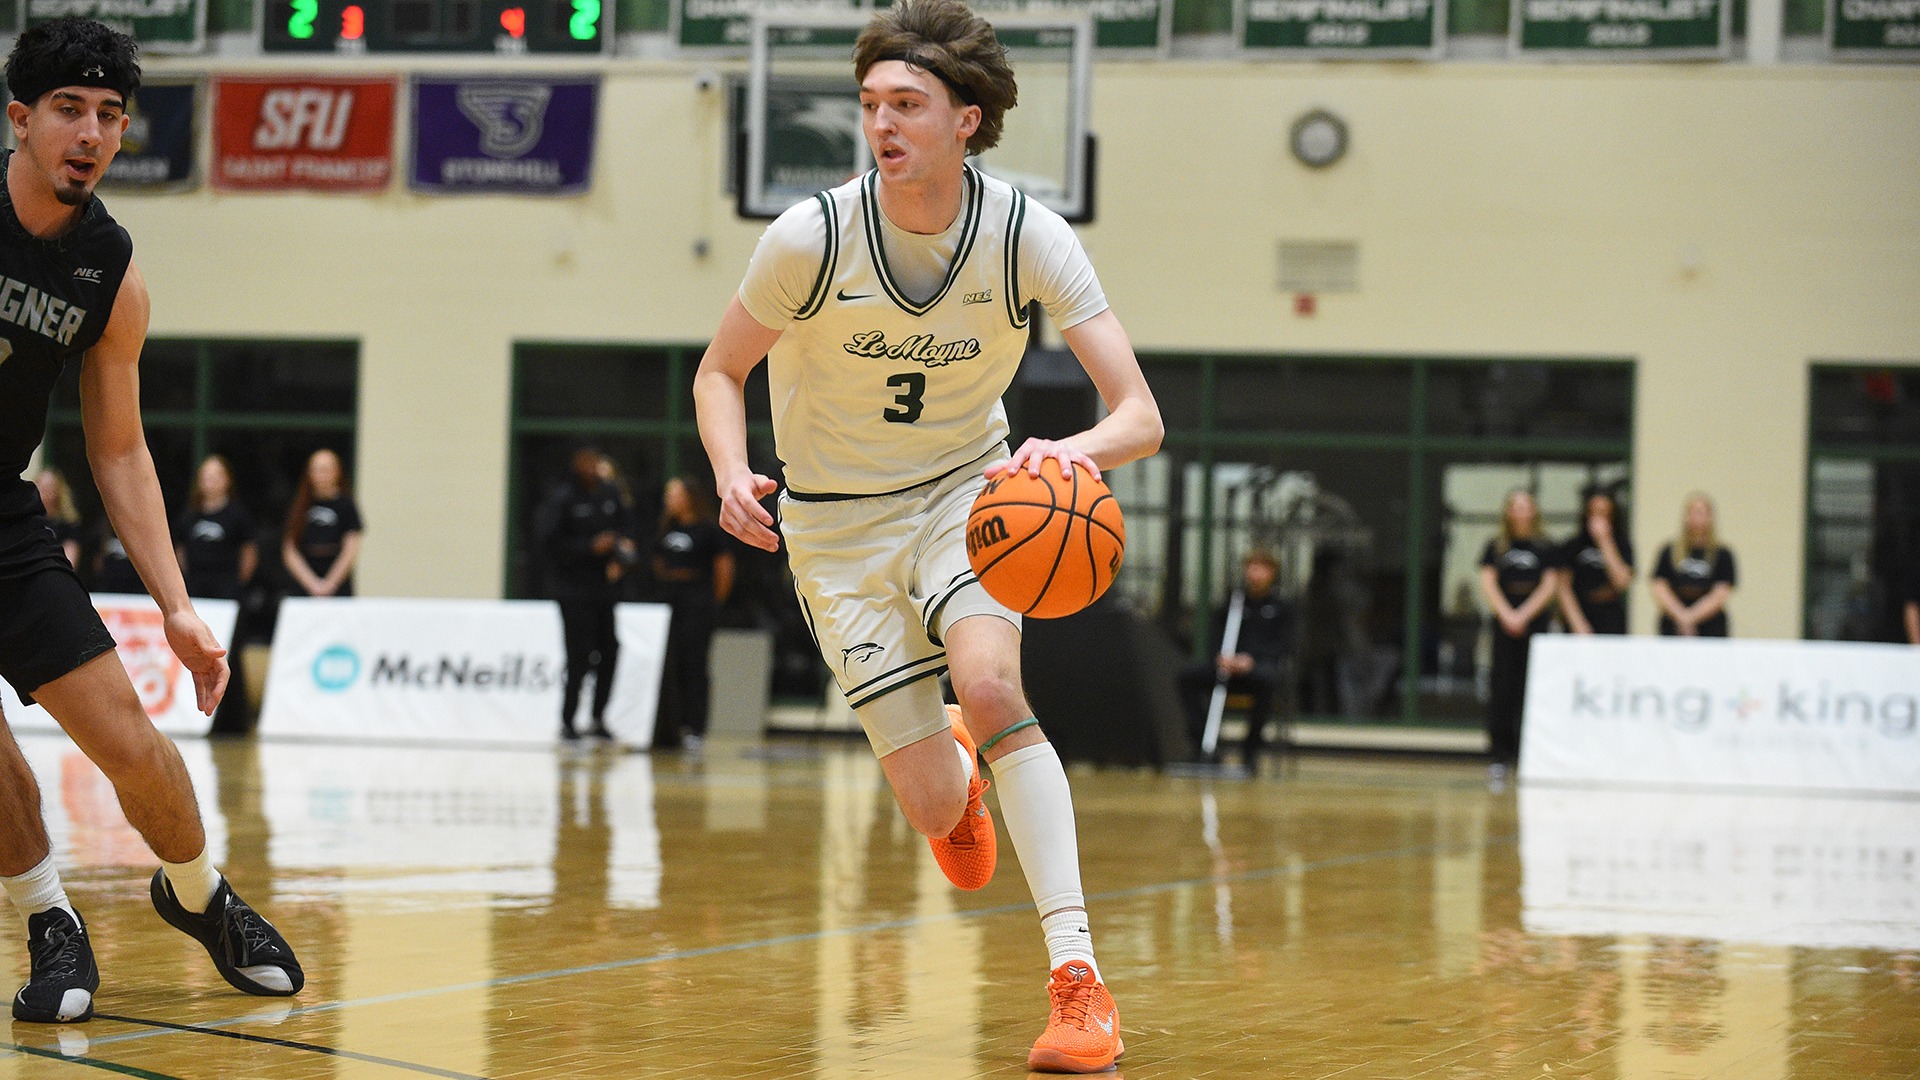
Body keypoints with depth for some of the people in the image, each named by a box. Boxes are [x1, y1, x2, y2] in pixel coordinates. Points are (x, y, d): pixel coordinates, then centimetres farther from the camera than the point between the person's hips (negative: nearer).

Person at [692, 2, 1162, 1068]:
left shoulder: (1028, 237, -18)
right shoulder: (813, 237, -19)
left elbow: (1141, 416, -21)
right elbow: (718, 373, -4)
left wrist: (1074, 449, -45)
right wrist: (732, 474, -25)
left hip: (966, 487, 0)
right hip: (838, 520, 0)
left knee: (987, 679, -31)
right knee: (935, 805, -7)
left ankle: (1078, 977, -27)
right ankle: (953, 765, 36)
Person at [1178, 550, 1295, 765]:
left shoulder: (1282, 607, 8)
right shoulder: (1232, 604, 17)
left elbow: (1283, 645, -4)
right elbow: (1217, 637, 13)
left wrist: (1251, 660, -20)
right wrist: (1222, 658, -12)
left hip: (1265, 666, -4)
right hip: (1230, 668, 4)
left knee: (1265, 679, -41)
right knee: (1189, 677, -21)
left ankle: (1252, 746, -28)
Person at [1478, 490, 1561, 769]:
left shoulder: (1545, 549, 6)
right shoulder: (1496, 547, 9)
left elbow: (1549, 586, 0)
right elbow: (1488, 583, 3)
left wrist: (1523, 615, -9)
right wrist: (1507, 615, -10)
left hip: (1536, 623, -1)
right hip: (1503, 625, 1)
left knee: (1532, 689, -5)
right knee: (1502, 689, -3)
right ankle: (1501, 754, 0)